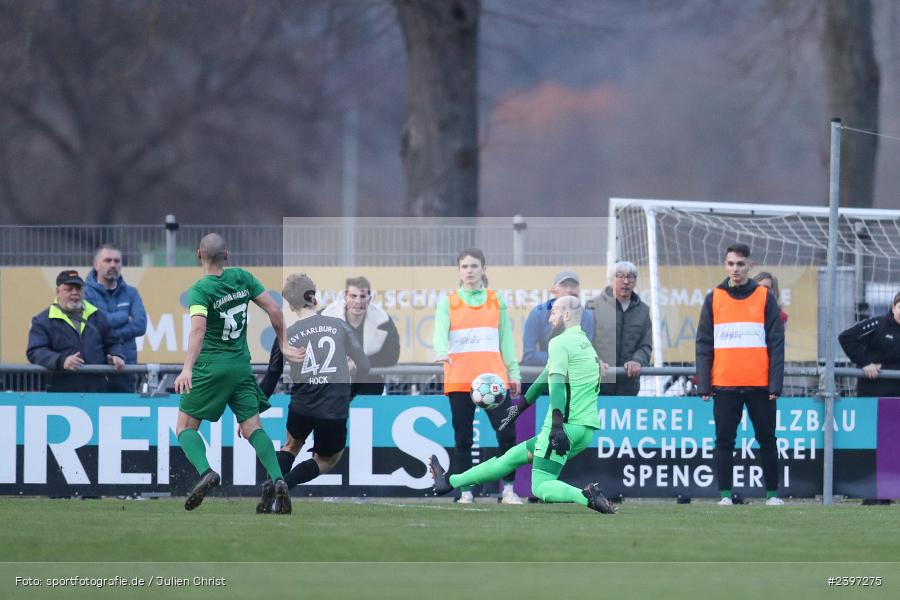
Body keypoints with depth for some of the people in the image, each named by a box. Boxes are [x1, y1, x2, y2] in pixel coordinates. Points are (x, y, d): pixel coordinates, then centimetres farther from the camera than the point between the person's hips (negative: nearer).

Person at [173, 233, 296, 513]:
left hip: (210, 367, -4)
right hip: (241, 365, 5)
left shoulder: (199, 290, -12)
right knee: (253, 429, 5)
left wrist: (187, 368, -38)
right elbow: (274, 310, 2)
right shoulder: (242, 278, 3)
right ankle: (278, 479, -17)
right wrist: (283, 346, 14)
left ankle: (205, 472, -22)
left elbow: (198, 329, -28)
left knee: (185, 427, 5)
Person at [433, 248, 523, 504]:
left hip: (493, 376, 1)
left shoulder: (496, 301, 13)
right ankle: (466, 493, 9)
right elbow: (441, 330, -9)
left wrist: (513, 372, 9)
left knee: (507, 433, -9)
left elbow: (505, 337, 14)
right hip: (459, 379, -1)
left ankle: (508, 490, 0)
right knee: (463, 438, 2)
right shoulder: (448, 302, 7)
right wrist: (441, 352, -30)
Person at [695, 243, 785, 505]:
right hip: (724, 385, 1)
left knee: (766, 439, 4)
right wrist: (704, 385, -1)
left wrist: (775, 384, -5)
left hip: (759, 385, -1)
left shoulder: (765, 298, 5)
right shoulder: (714, 299, 8)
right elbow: (704, 345, 7)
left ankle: (772, 493, 12)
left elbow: (776, 344, 2)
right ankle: (725, 494, 7)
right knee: (724, 441, 1)